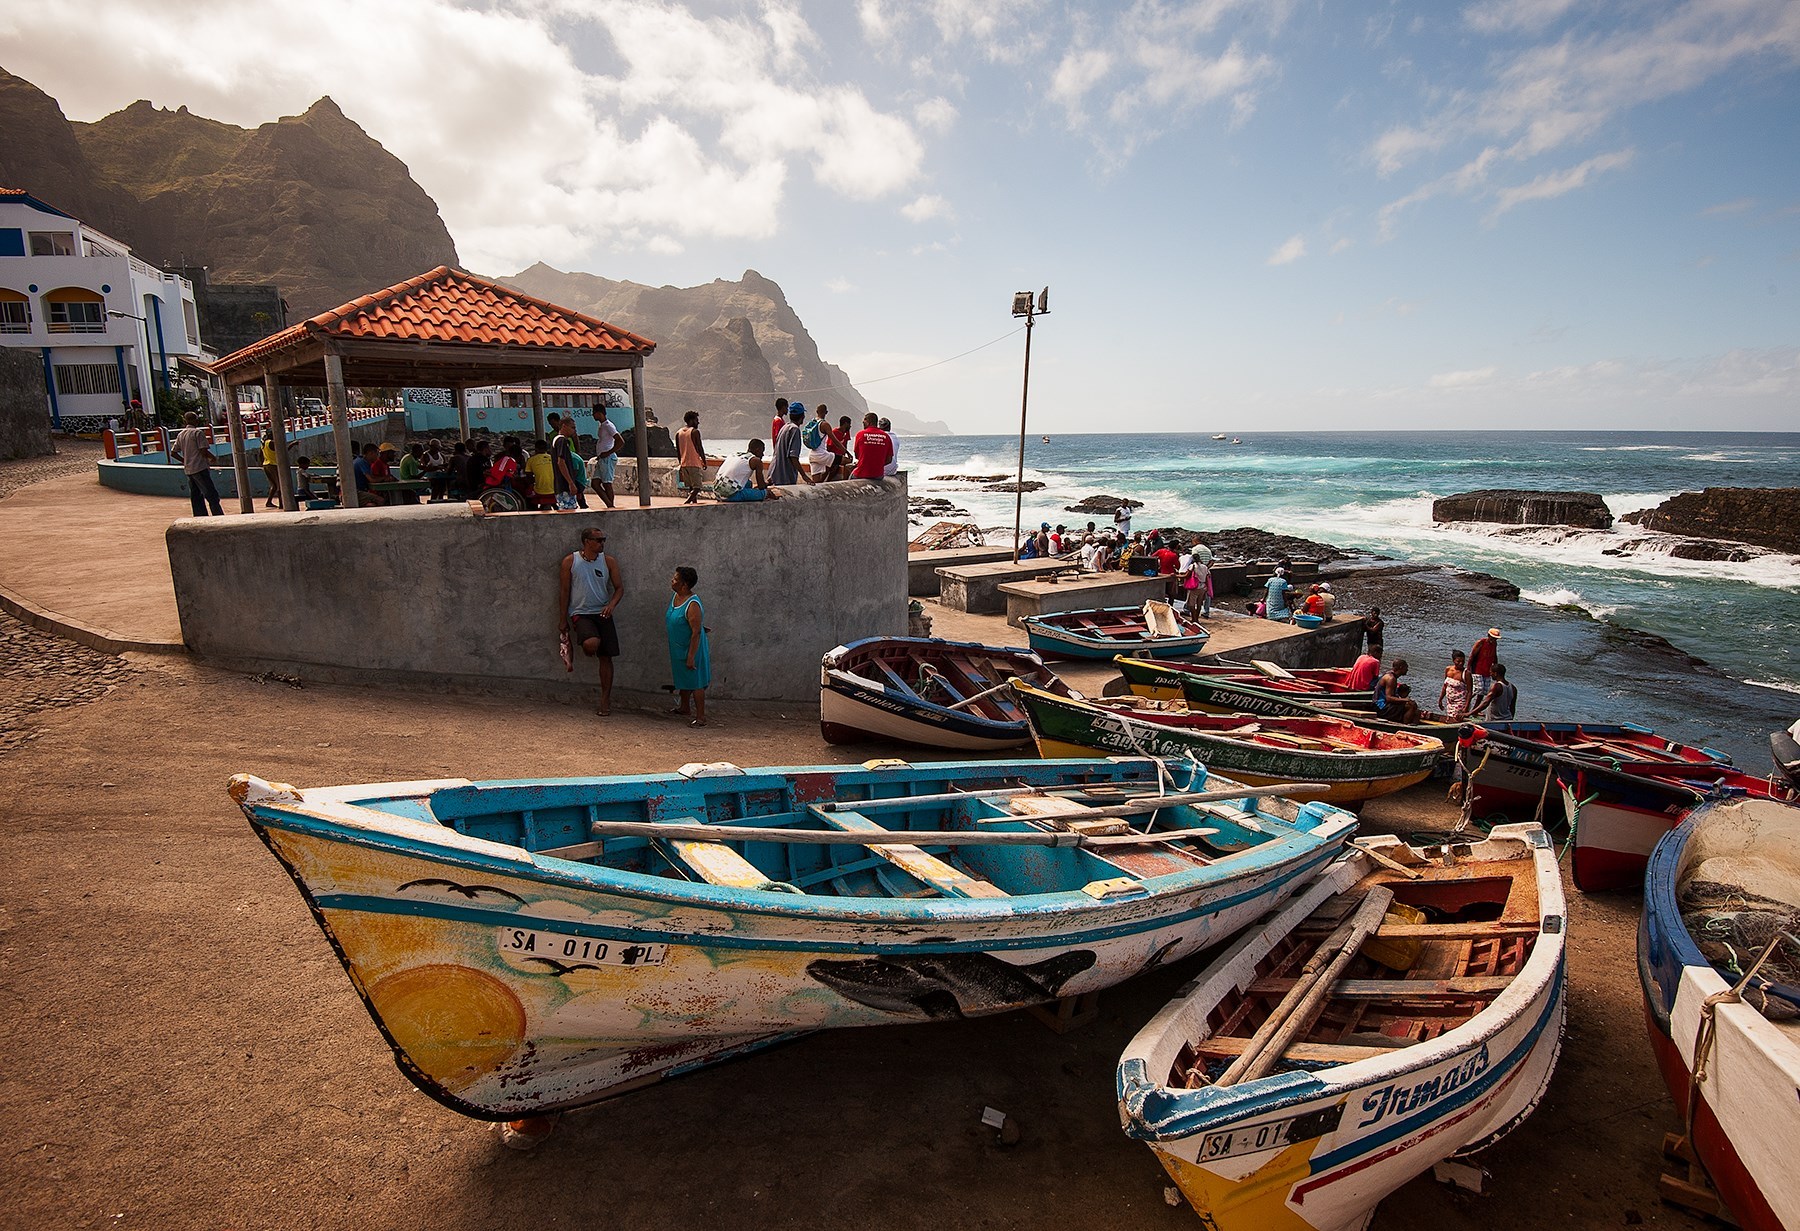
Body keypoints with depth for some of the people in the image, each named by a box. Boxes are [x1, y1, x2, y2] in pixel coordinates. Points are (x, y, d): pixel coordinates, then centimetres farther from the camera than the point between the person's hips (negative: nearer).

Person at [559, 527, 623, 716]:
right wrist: (563, 619, 4)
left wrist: (611, 605, -14)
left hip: (602, 614, 3)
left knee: (606, 658, 1)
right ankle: (587, 651, 9)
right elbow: (565, 591, 3)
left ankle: (605, 700, 13)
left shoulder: (609, 562, 3)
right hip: (581, 613, -3)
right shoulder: (570, 561, -2)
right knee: (592, 643, -31)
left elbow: (619, 588, 6)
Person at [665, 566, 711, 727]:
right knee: (683, 679, 23)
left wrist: (691, 657, -25)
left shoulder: (692, 605, -26)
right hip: (678, 648, 9)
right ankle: (683, 708, 39)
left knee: (695, 683, -1)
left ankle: (701, 717, 6)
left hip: (691, 648, -9)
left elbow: (696, 633, -26)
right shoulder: (675, 596, 2)